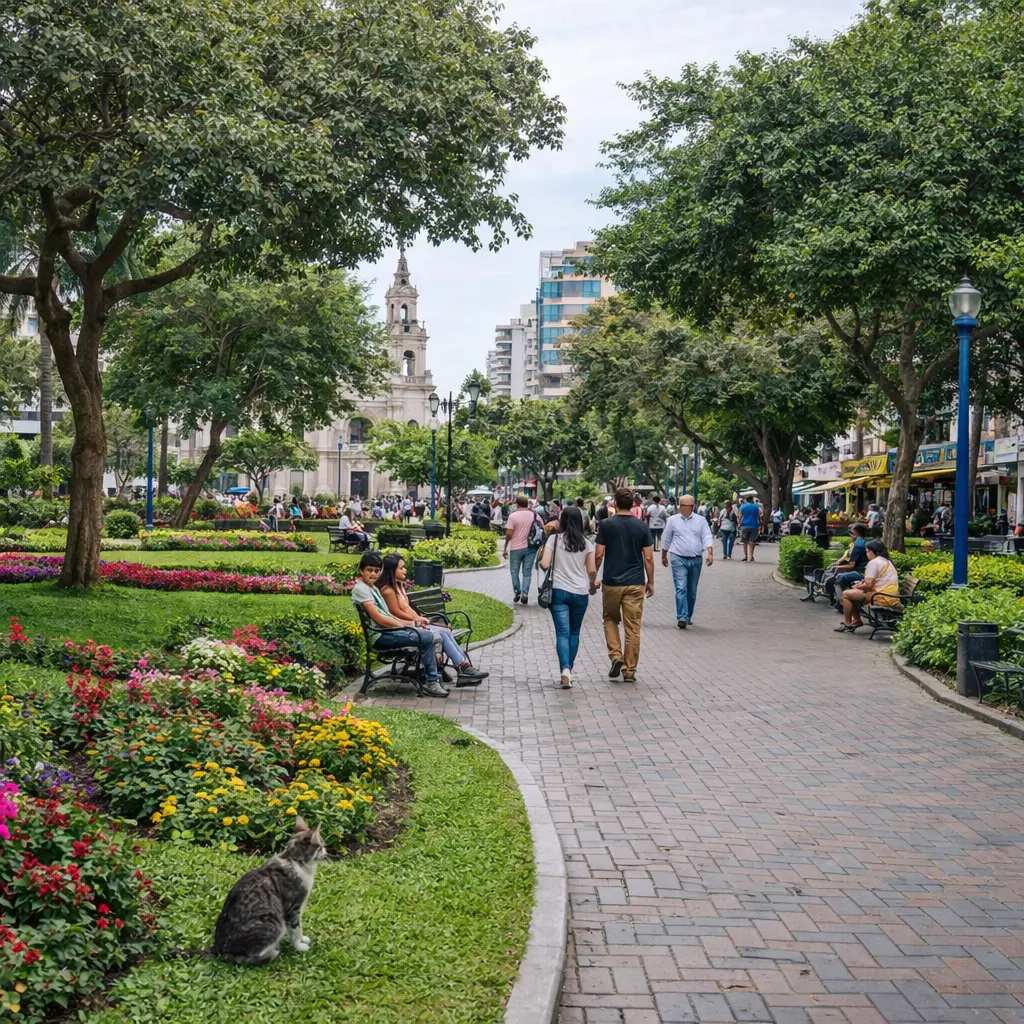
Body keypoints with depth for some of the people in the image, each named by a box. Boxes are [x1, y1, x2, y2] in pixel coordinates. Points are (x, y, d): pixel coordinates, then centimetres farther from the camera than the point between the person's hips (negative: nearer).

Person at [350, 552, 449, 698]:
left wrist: (408, 623, 7)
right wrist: (406, 625, -10)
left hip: (389, 630, 10)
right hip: (381, 636, -10)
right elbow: (379, 619, -17)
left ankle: (430, 679, 9)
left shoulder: (373, 587, 21)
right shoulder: (360, 589, -11)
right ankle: (431, 683, -12)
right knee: (427, 637, -19)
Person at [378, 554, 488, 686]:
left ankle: (465, 667, -10)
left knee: (445, 632, -6)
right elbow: (396, 613, -15)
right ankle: (463, 668, -11)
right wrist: (416, 620, -5)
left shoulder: (399, 586, 16)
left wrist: (419, 619, 2)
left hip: (411, 623, 10)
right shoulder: (388, 590, -16)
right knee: (443, 633, -16)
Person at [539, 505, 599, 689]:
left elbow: (545, 564, -11)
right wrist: (593, 585, 21)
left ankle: (565, 669, -22)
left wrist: (540, 561, 12)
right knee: (574, 632, 16)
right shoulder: (586, 543, 2)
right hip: (580, 593, 2)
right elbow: (592, 570, 2)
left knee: (562, 632, -4)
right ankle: (569, 669, 20)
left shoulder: (554, 539, -4)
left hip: (559, 591, -2)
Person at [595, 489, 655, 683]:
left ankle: (616, 656, -1)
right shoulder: (641, 527, 0)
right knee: (633, 627, 5)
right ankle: (630, 670, 7)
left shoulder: (606, 525, -5)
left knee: (610, 619, 18)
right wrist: (651, 582, 10)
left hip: (611, 582, -1)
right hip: (635, 583, 1)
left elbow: (599, 554, -5)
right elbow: (648, 558, 1)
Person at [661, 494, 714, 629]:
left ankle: (688, 616, 23)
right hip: (679, 559, -2)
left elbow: (707, 537, -3)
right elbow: (666, 540, 13)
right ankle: (682, 617, -17)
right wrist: (664, 556, 18)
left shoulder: (701, 520, 6)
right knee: (681, 588, -13)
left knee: (692, 591, 10)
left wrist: (710, 553, -17)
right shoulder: (673, 520, 4)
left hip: (696, 560, 2)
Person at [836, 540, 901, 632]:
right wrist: (860, 585, 14)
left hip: (882, 599, -10)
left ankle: (847, 623, 5)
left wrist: (857, 587, 1)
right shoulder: (887, 562, 20)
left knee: (846, 594, -4)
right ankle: (857, 620, 21)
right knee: (853, 593, 23)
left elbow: (868, 585, -18)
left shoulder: (873, 562, -12)